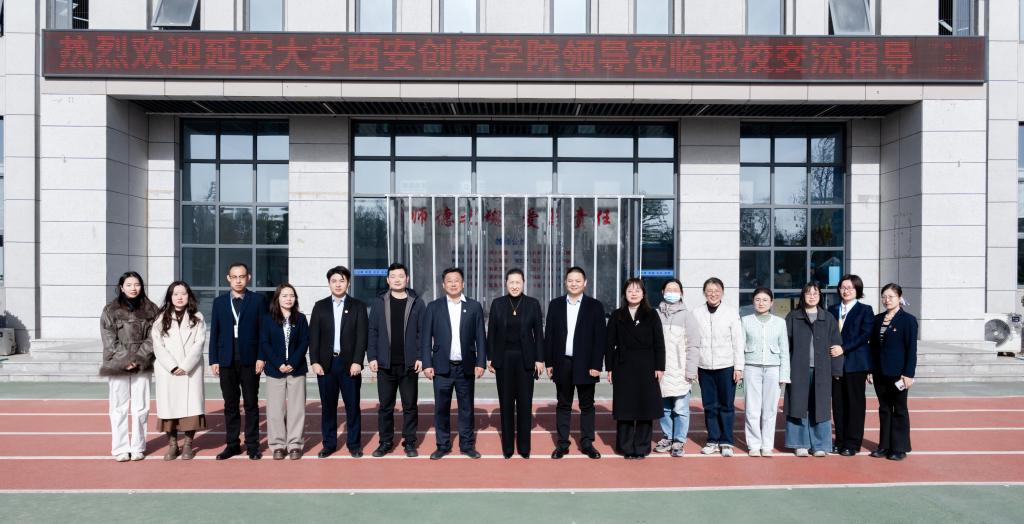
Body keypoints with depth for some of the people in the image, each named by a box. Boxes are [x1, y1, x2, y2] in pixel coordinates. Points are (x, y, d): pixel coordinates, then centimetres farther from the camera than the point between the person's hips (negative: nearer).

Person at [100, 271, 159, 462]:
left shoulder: (150, 309, 6)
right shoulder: (110, 310, 2)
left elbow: (153, 337, 1)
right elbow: (110, 340, -3)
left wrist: (139, 357, -11)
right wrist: (125, 360, -12)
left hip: (142, 365, 1)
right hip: (117, 365, -1)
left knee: (140, 407, 4)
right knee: (119, 408, 2)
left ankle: (138, 446, 13)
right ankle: (120, 448, 11)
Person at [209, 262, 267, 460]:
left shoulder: (258, 300, 3)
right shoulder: (219, 302, 10)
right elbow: (214, 332, 8)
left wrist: (261, 357, -7)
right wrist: (213, 360, 1)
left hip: (250, 360, -2)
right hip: (226, 361, 2)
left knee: (251, 404, 4)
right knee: (230, 405, 8)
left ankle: (252, 445, 11)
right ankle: (232, 444, 16)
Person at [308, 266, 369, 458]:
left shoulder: (358, 306, 4)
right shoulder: (320, 306, 9)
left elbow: (362, 335, -2)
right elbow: (314, 335, 5)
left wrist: (357, 361, -11)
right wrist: (314, 361, -5)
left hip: (349, 363, -1)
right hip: (326, 363, 1)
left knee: (352, 406, 3)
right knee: (328, 406, 7)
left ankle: (354, 444, 14)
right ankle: (329, 444, 17)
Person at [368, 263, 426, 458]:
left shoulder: (417, 303, 2)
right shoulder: (379, 302, 5)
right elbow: (372, 331, 4)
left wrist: (421, 357, -7)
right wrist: (372, 357, -3)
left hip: (409, 364, -1)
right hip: (385, 364, 1)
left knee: (410, 406, 6)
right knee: (385, 406, 8)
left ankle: (409, 442, 17)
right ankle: (386, 442, 19)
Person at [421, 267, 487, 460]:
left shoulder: (474, 307, 5)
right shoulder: (433, 307, 4)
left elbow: (480, 337, 4)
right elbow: (426, 338, 2)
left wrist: (480, 363, -2)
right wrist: (427, 364, -4)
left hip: (466, 367, 0)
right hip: (442, 366, 0)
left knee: (466, 407, 8)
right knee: (441, 408, 5)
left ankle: (467, 445, 19)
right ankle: (443, 445, 17)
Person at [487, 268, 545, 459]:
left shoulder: (533, 304, 0)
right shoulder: (497, 304, 2)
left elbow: (538, 332, 1)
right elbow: (491, 332, 5)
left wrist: (540, 359, -3)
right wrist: (490, 357, 1)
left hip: (525, 359, -1)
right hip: (504, 359, 1)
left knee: (525, 403, 3)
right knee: (506, 403, 6)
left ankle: (524, 446, 14)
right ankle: (507, 446, 15)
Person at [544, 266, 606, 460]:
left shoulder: (595, 306, 0)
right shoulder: (555, 305, 5)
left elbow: (600, 337, -3)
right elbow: (549, 335, 5)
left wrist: (596, 365, -9)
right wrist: (548, 363, 0)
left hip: (585, 364, -1)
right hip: (562, 364, 2)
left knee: (587, 406, 7)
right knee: (563, 405, 9)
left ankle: (587, 443, 18)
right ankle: (562, 444, 16)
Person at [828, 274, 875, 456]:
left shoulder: (865, 310, 1)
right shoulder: (832, 310, 14)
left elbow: (865, 335, -9)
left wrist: (844, 349, -15)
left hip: (855, 363, -4)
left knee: (855, 403, 1)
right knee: (838, 402, 7)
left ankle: (853, 443, 8)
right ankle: (840, 440, 16)